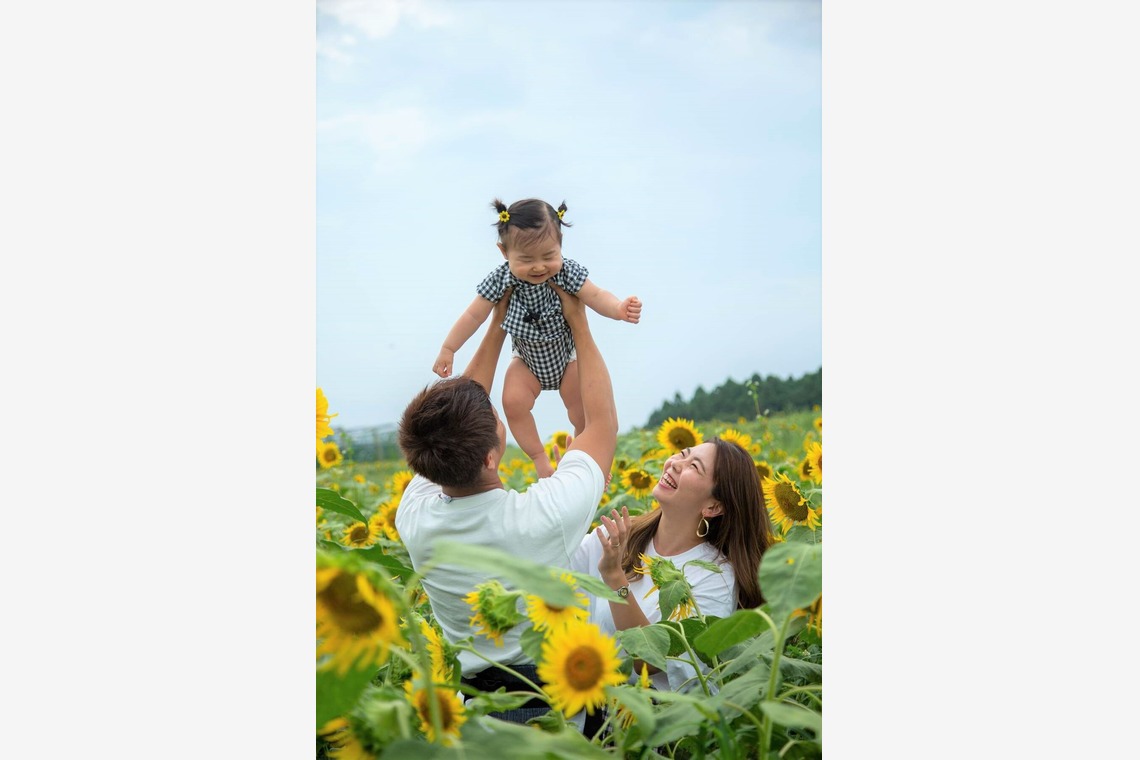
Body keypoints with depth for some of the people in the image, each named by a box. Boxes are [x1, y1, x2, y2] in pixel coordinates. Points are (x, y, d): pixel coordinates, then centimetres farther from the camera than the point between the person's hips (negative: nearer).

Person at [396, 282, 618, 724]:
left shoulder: (413, 518, -15)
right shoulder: (545, 517, -26)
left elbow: (452, 422, 4)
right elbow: (603, 421, -7)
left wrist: (497, 327, 7)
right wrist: (579, 324, 3)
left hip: (471, 698, 4)